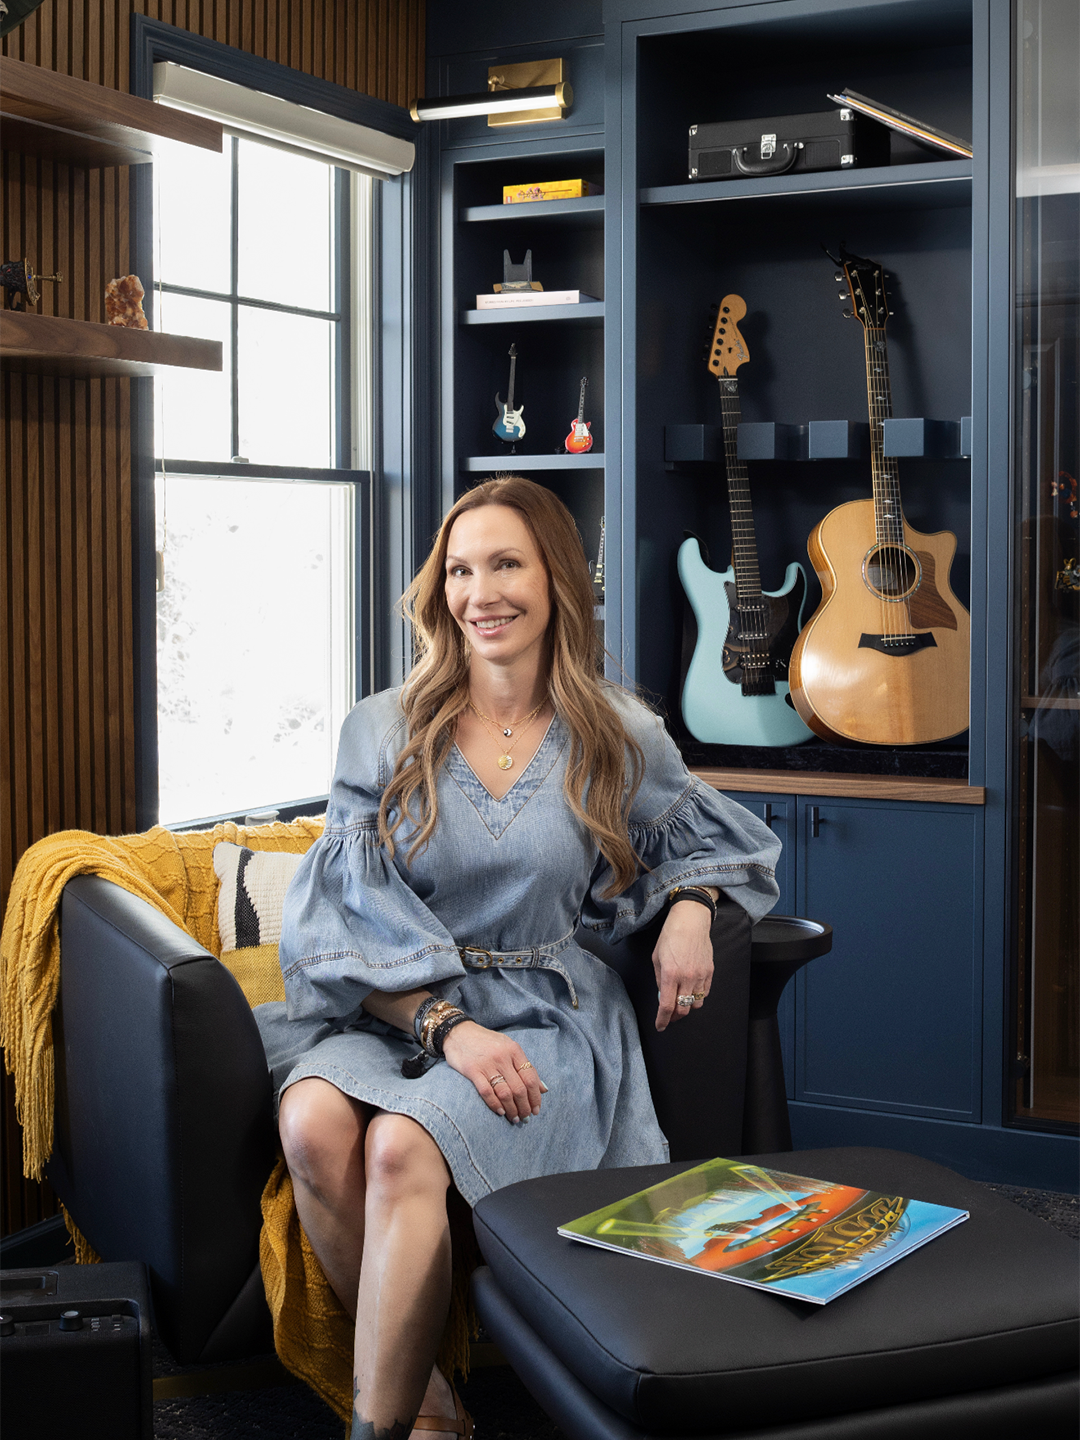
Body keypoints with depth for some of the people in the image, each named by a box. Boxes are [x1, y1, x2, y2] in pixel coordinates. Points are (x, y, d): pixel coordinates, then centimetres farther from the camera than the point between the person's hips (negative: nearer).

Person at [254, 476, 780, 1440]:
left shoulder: (617, 739, 5)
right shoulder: (385, 729, 3)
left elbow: (703, 836, 22)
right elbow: (353, 922, -3)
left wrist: (689, 908, -1)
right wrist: (448, 1026, -17)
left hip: (541, 1012, -1)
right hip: (389, 1010, 2)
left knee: (405, 1146, -31)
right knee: (314, 1125, -31)